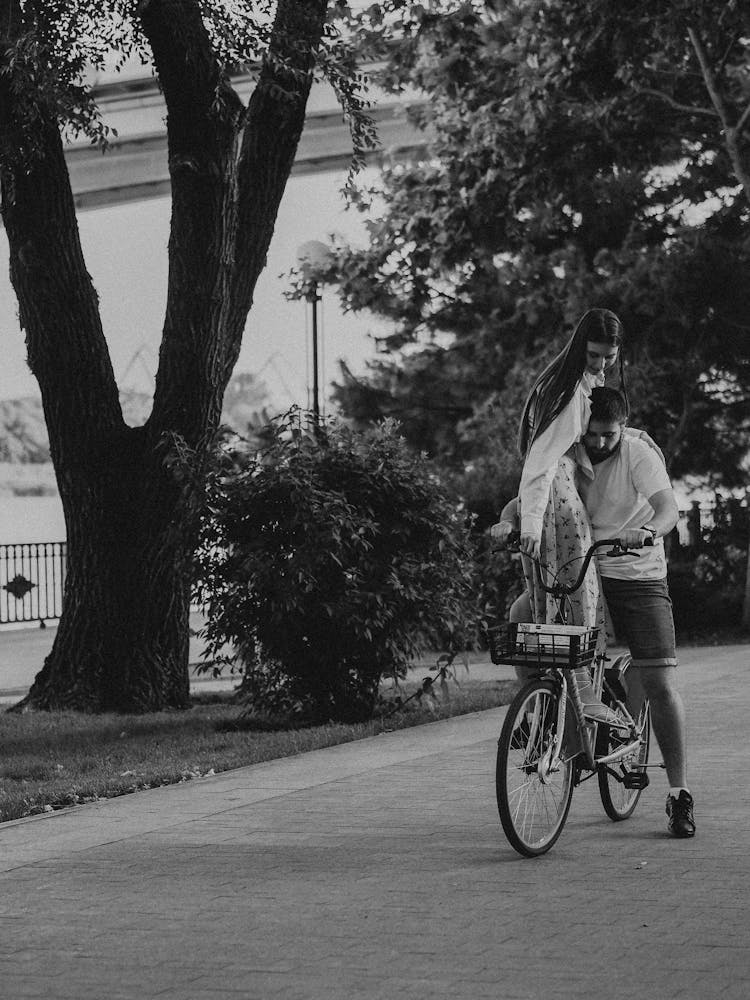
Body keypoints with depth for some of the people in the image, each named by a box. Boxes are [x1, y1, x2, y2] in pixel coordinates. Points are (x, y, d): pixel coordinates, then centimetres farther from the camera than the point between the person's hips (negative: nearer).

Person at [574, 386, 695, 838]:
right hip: (582, 575, 3)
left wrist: (648, 531, -44)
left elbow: (668, 508, -22)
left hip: (639, 578, -3)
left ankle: (680, 793, -1)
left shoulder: (639, 454, -10)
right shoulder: (568, 456, 0)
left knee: (660, 684, -11)